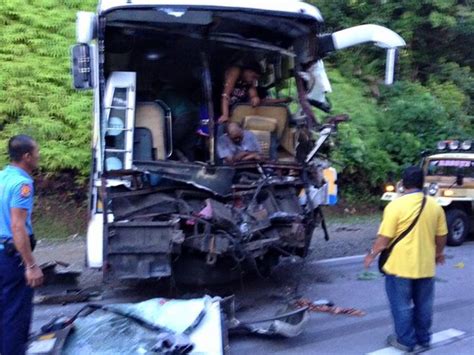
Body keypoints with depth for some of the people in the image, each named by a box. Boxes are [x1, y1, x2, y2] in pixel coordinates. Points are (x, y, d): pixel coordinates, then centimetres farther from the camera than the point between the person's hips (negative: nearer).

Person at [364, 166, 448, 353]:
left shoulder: (395, 205, -15)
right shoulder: (434, 205, -1)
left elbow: (384, 238, -14)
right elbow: (441, 236, 7)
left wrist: (372, 254, 1)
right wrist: (438, 253, 26)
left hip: (400, 266, -4)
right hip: (425, 266, 5)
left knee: (402, 305, 9)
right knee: (423, 305, 18)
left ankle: (405, 341, 17)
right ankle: (423, 339, 30)